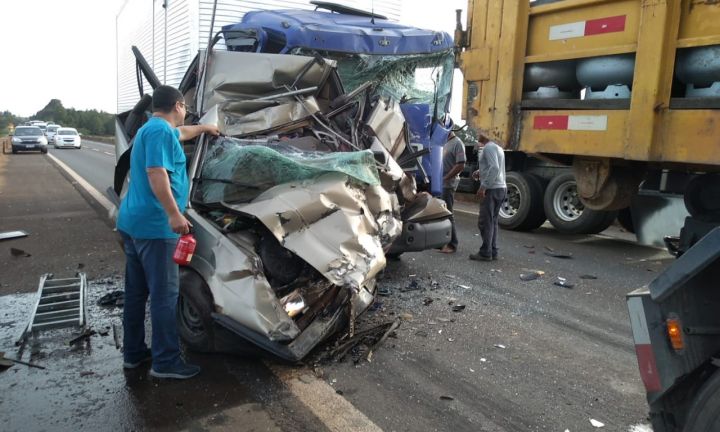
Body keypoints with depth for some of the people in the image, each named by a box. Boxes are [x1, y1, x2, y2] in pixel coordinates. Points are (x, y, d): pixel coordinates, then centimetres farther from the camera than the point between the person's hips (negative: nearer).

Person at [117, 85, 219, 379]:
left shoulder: (150, 129, 21)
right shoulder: (161, 130, -11)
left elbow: (180, 133, 42)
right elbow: (156, 173, -23)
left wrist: (204, 128, 57)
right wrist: (174, 213, -29)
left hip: (132, 222, 11)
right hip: (154, 225, -11)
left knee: (135, 291, 15)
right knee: (165, 294, -5)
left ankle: (133, 353, 25)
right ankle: (166, 362, 1)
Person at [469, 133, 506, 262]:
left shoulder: (489, 147, -11)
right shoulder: (498, 148, 19)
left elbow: (494, 168, -23)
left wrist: (484, 186, -23)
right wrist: (481, 173, 14)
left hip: (492, 189, -10)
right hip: (501, 188, 10)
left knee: (485, 222, -5)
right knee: (493, 221, 13)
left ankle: (485, 253, -3)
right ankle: (493, 252, 15)